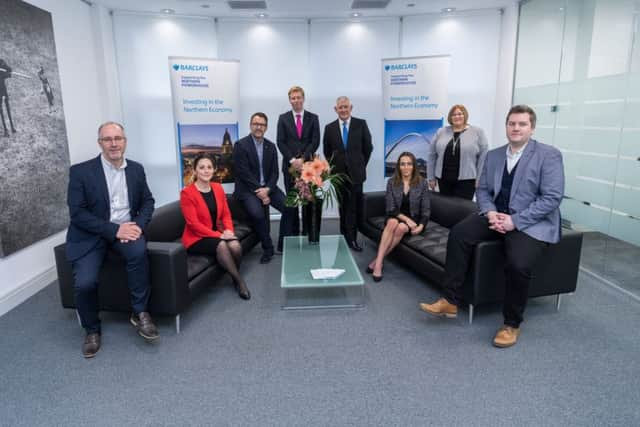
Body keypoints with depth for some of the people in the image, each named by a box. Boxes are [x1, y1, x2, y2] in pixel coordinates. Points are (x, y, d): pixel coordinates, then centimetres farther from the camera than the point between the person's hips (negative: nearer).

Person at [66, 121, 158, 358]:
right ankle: (92, 329, 9)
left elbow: (147, 201, 10)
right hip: (91, 234, -2)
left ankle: (139, 312, -14)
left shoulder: (136, 169, 6)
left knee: (139, 250, -32)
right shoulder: (80, 171, -7)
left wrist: (138, 225, -11)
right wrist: (114, 230, -21)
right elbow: (77, 213, -11)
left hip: (126, 228, 2)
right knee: (84, 283, -22)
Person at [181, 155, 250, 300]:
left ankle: (235, 278, -1)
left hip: (218, 234, 5)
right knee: (221, 245, -33)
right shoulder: (187, 193, -12)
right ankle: (240, 280, -18)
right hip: (196, 238, -4)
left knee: (235, 245, -26)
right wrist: (219, 235, -22)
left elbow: (226, 214, 8)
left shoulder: (218, 188, 6)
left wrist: (228, 230, -14)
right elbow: (193, 224, -17)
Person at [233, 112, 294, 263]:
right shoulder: (241, 145, -5)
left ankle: (283, 245, 2)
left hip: (267, 187, 5)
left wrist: (267, 189, -13)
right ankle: (267, 248, -6)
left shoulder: (271, 146, 10)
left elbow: (274, 172, 5)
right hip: (247, 189, -4)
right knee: (258, 214, -30)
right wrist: (258, 191, -17)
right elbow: (243, 173, -12)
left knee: (289, 207, -15)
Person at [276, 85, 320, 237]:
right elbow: (280, 142, -1)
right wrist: (292, 160, -12)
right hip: (289, 165, 0)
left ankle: (307, 232, 11)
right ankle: (294, 232, 12)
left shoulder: (313, 118, 6)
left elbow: (315, 142, -2)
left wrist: (302, 158, -13)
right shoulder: (283, 118, 6)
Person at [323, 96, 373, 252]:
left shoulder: (361, 124, -1)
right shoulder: (329, 128, 3)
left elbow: (368, 147, 4)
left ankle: (351, 237, 4)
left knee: (354, 206, -4)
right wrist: (334, 166, 8)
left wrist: (361, 165, 7)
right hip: (339, 173, 2)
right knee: (343, 206, 10)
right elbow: (327, 151, 11)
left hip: (355, 173, -2)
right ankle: (348, 236, 21)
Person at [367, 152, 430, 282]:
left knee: (401, 228, -33)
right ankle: (379, 262, -38)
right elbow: (391, 208, -7)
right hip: (396, 217, 1)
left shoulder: (422, 183, -3)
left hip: (414, 219, -1)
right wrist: (406, 218, -22)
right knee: (393, 223, -34)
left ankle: (377, 261, -26)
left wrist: (421, 226, -18)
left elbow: (426, 209, -2)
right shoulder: (392, 182, -2)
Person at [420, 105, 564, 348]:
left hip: (531, 222, -5)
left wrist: (515, 221, -21)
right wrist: (490, 212, -11)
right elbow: (483, 190, 11)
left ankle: (512, 324, -5)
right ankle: (450, 301, -11)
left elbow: (552, 198, -14)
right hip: (497, 216, 5)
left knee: (518, 264, -31)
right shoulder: (493, 155, 11)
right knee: (458, 233, -18)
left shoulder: (549, 155, -6)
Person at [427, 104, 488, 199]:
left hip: (466, 180, -3)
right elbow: (431, 155, 8)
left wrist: (479, 178, -7)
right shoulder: (441, 132, 7)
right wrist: (431, 177, 6)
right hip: (444, 179, 3)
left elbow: (483, 156, -2)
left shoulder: (477, 132, 1)